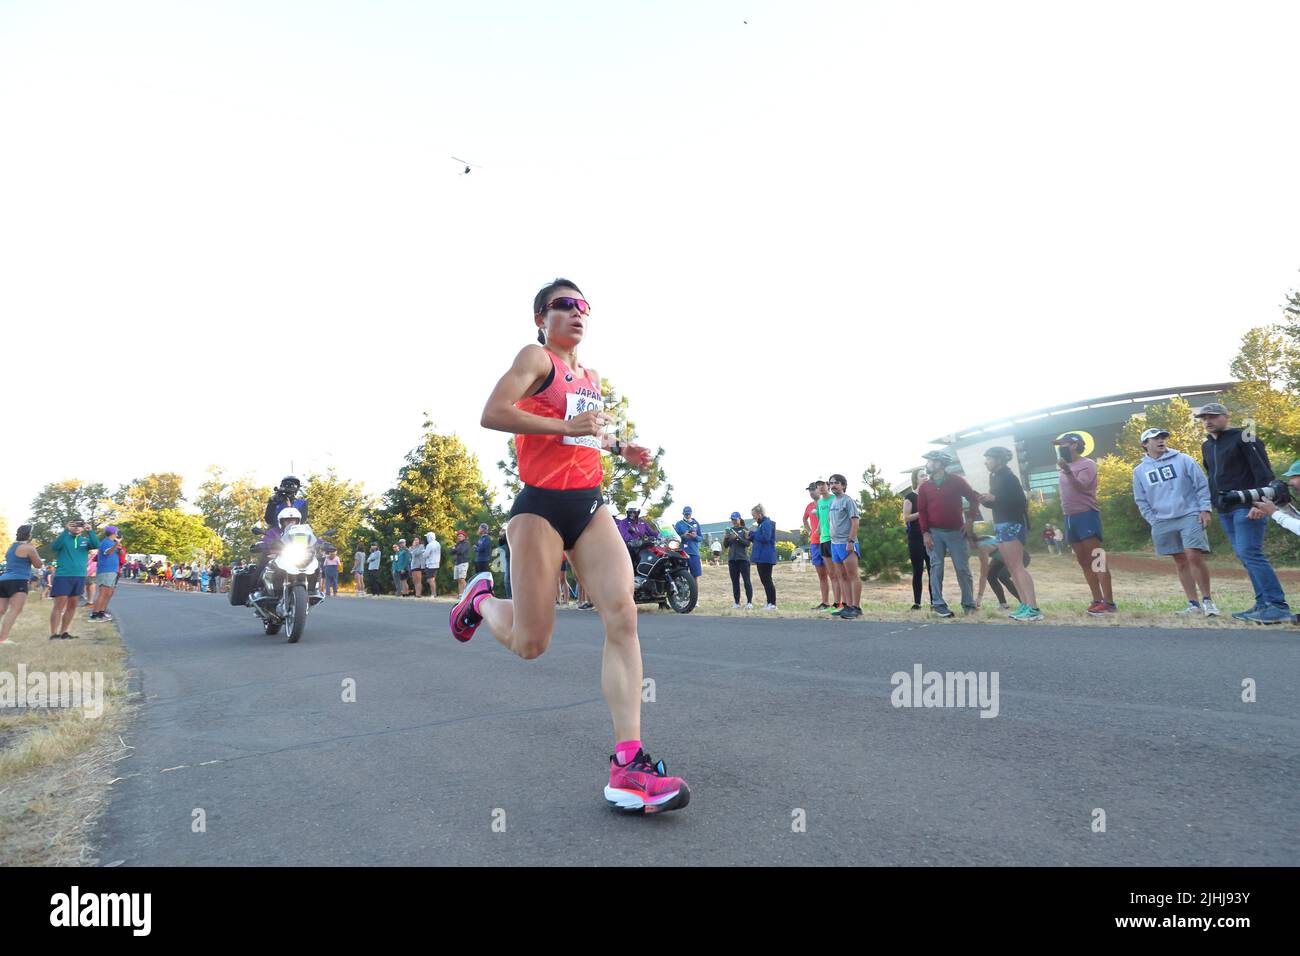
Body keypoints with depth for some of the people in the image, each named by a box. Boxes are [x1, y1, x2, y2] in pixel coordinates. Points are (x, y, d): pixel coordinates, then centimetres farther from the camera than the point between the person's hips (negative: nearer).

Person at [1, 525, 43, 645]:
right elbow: (38, 565, 1)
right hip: (17, 581, -9)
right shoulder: (28, 548, -6)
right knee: (15, 610, -17)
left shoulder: (12, 546, 20)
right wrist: (35, 550, 10)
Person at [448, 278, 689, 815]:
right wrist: (569, 426, -20)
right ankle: (481, 599, 36)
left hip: (589, 506, 7)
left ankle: (627, 764, -13)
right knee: (530, 643, 0)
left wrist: (619, 447, 17)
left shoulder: (590, 377, 20)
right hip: (541, 507, -6)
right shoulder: (537, 357, -3)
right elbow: (492, 414, -18)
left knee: (622, 616, -13)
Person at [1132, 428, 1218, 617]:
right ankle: (1193, 604, 12)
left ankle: (1207, 600, -1)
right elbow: (1142, 501, 13)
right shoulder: (1139, 471, 8)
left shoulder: (1182, 460, 2)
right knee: (1180, 562, 6)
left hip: (1190, 516, -3)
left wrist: (1205, 509, -4)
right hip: (1163, 522, 3)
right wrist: (1154, 521, 5)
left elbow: (1202, 485, 2)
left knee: (1194, 556, -14)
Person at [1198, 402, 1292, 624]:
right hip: (1225, 510, 8)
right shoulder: (1207, 446, 17)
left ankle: (1279, 606, -14)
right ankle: (1263, 604, 10)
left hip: (1246, 506, -8)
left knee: (1250, 553, -15)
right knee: (1245, 557, 7)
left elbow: (1263, 471, -13)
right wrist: (1214, 502, 16)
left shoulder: (1243, 438, -5)